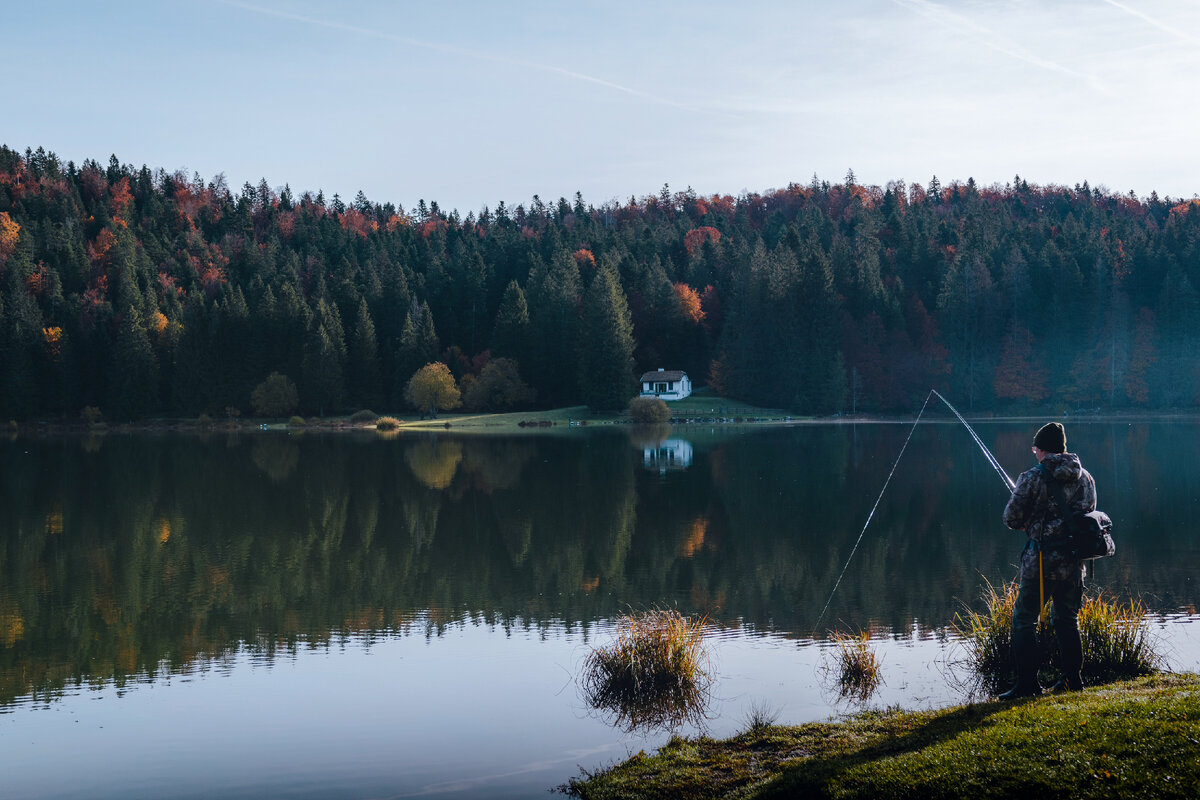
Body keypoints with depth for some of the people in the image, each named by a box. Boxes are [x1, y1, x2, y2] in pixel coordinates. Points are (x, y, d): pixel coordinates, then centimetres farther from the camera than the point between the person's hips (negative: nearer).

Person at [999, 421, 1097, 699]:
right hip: (1074, 561, 5)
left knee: (1024, 621, 3)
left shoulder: (1033, 478, -10)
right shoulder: (1085, 478, 7)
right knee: (1067, 619, 19)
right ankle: (1072, 678, 21)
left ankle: (1027, 682, 1)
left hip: (1041, 561, -5)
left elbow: (1011, 517, -7)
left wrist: (1026, 524, 15)